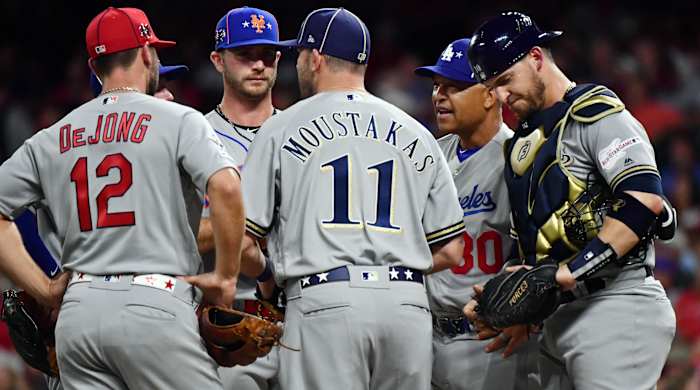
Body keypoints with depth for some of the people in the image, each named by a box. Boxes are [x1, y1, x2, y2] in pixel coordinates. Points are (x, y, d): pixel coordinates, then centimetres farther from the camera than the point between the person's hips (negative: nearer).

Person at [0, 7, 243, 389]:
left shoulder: (52, 138, 16)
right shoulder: (177, 120, 1)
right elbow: (225, 186, -16)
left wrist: (45, 289, 12)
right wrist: (226, 276, -5)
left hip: (77, 311, 5)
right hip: (154, 307, -5)